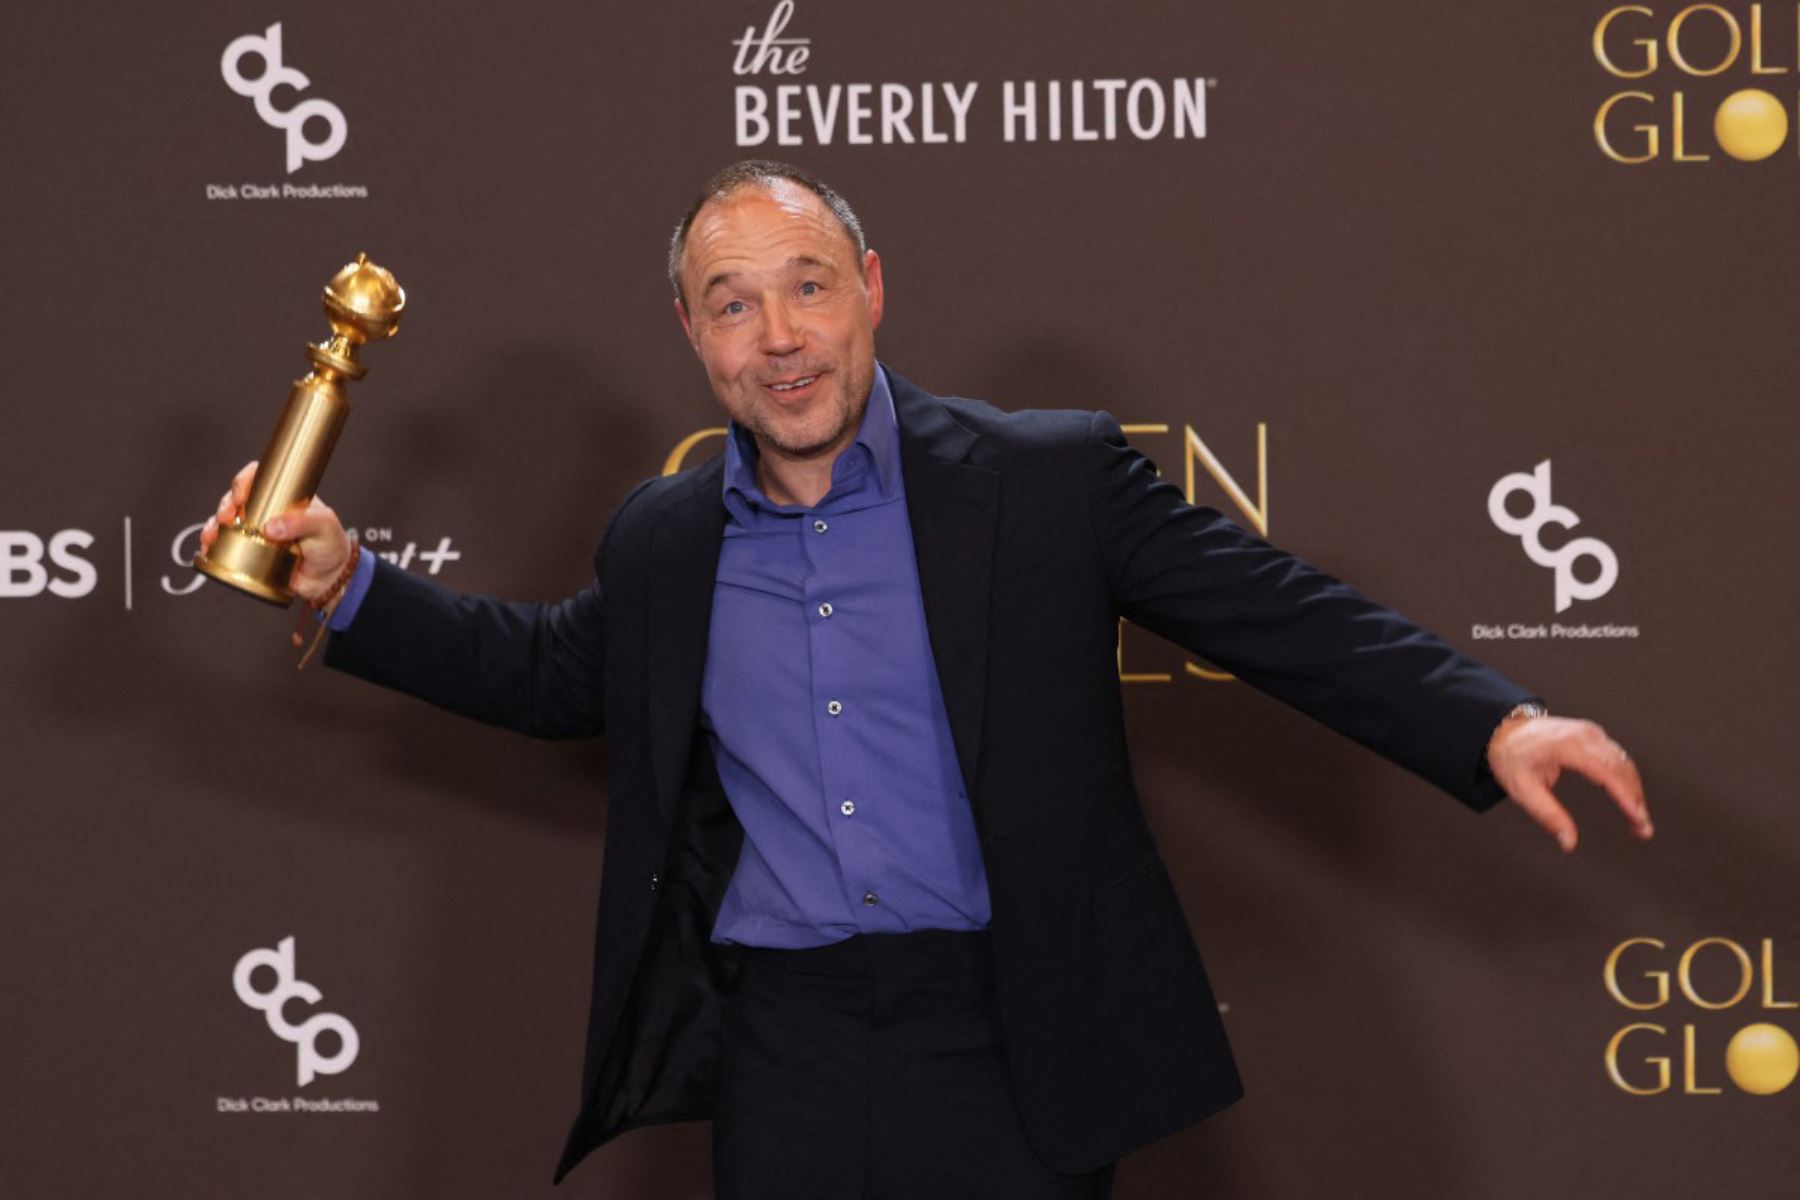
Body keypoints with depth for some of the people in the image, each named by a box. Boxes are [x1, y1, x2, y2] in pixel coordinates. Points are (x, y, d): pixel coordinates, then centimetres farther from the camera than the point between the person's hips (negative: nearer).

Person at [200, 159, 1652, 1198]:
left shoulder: (1053, 476, -2)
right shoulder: (662, 541, 10)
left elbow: (1283, 615, -3)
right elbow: (554, 671, 28)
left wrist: (1492, 727, -14)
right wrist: (347, 582, 18)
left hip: (1010, 1061, -3)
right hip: (782, 1065, 3)